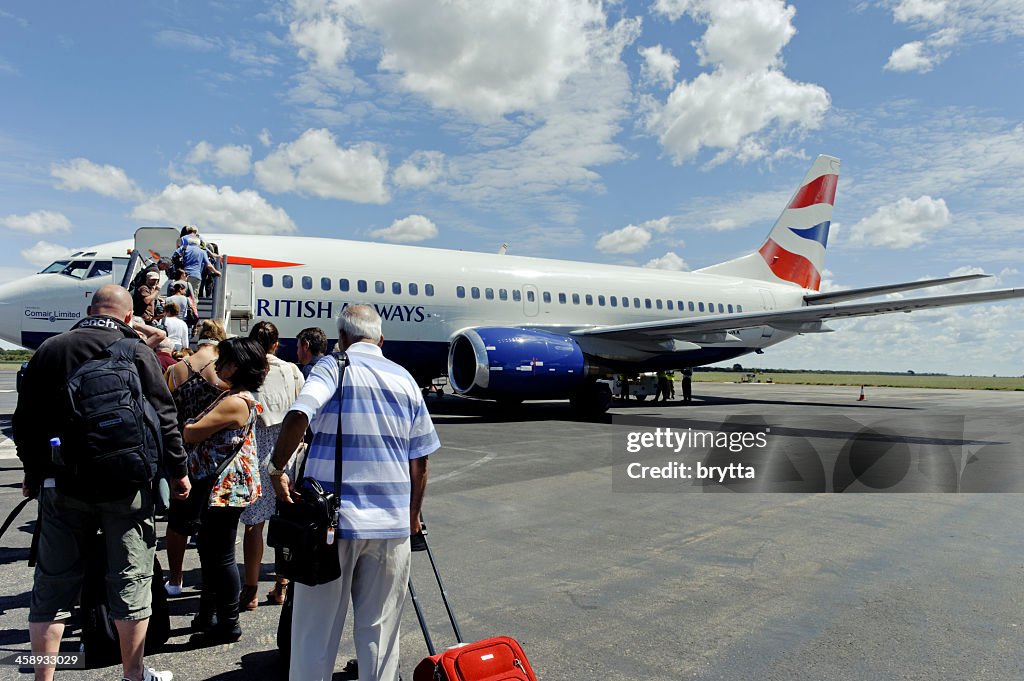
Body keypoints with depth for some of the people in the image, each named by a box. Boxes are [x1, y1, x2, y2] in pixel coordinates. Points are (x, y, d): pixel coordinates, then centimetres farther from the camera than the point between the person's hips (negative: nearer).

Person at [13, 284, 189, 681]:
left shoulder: (49, 350, 6)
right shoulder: (136, 351, -6)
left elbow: (24, 421, 10)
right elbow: (163, 418, -9)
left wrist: (34, 474, 22)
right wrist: (177, 470, 2)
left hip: (62, 485, 3)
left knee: (53, 583, 13)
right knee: (130, 581, 7)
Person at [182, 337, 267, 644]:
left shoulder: (236, 401, -21)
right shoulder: (235, 396, 14)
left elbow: (192, 433, -19)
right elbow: (207, 436, 12)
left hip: (226, 489, -11)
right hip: (218, 487, 11)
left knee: (220, 556, 1)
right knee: (209, 552, 20)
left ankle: (229, 623, 16)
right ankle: (208, 615, 36)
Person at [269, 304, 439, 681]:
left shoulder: (334, 367, -4)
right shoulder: (405, 379, 8)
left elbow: (298, 416, -24)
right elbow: (419, 461, 9)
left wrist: (277, 469, -10)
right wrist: (413, 515, 21)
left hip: (332, 518, -3)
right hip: (392, 523, 3)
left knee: (317, 628, 10)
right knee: (380, 630, 14)